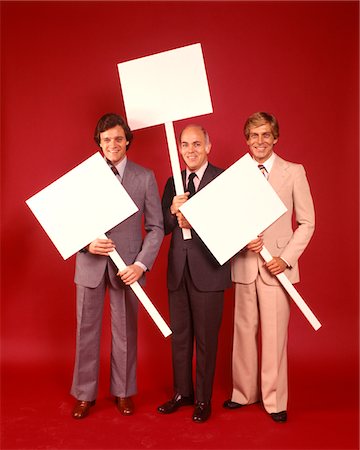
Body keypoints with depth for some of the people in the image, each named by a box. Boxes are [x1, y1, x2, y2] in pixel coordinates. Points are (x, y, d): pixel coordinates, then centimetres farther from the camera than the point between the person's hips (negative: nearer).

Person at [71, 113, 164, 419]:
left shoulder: (145, 177, 0)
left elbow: (155, 227, -1)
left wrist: (141, 264, -13)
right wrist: (87, 243, -18)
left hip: (127, 265, -1)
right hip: (90, 264, 1)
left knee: (125, 332, 10)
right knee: (86, 331, 9)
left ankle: (123, 392, 28)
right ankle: (85, 394, 26)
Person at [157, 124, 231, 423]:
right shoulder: (172, 183, 11)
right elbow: (161, 228, 7)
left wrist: (195, 222, -23)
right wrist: (172, 211, -13)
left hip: (208, 272, -5)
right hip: (178, 271, 5)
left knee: (206, 338, 6)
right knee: (179, 335, 16)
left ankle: (203, 399, 22)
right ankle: (182, 392, 32)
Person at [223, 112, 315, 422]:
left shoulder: (294, 172, 0)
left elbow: (307, 222, 1)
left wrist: (287, 258, -9)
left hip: (276, 265, -2)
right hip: (244, 264, 3)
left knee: (274, 334, 1)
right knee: (244, 330, 10)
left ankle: (275, 400, 16)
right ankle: (244, 392, 26)